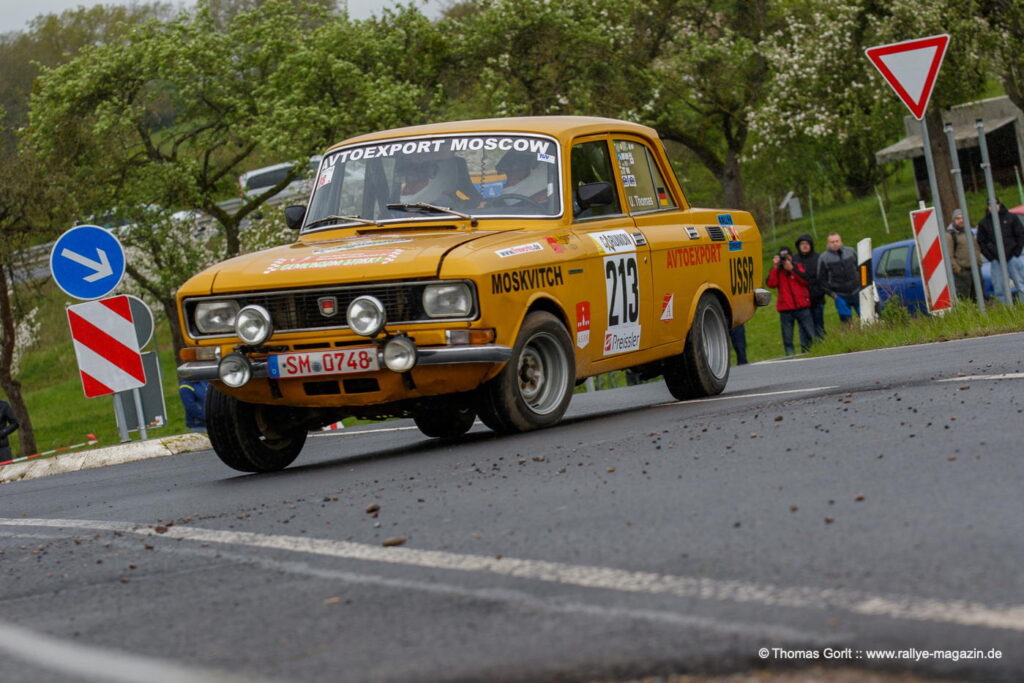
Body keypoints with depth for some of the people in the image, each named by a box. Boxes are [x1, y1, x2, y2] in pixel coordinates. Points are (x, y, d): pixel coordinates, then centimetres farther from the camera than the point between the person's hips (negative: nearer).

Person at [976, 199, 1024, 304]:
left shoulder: (1011, 218, 5)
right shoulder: (983, 223, 9)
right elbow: (981, 242, 10)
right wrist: (990, 257, -2)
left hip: (1012, 258, -1)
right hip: (996, 261, 1)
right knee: (999, 289, -1)